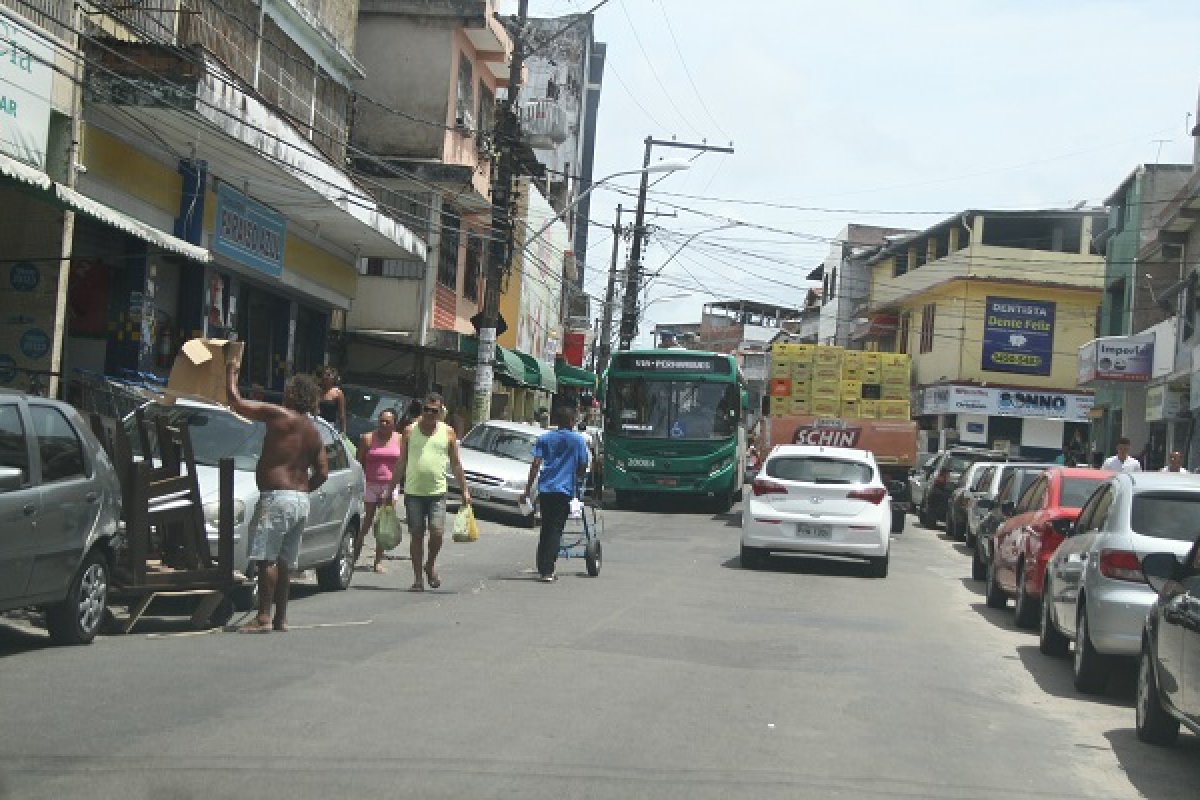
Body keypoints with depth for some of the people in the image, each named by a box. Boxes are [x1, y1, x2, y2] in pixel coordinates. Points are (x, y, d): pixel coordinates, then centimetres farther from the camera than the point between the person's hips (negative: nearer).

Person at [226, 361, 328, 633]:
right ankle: (281, 618, 15)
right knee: (284, 562, 12)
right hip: (301, 501, 8)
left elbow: (236, 403, -7)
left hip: (276, 496, -8)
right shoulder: (313, 431, 13)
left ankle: (264, 618, -10)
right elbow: (322, 472, 13)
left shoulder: (279, 415, -8)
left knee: (266, 559, -7)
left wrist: (231, 372, 8)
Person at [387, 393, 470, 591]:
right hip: (413, 492, 1)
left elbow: (456, 464, 11)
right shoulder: (410, 431, 6)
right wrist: (391, 490, 6)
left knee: (437, 532, -12)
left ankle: (430, 565, 15)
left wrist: (465, 489, 6)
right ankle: (418, 577, 10)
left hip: (437, 493, -1)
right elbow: (400, 463, 9)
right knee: (416, 535, 2)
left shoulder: (447, 432, 6)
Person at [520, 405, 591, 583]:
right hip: (564, 489, -3)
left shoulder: (544, 439, 7)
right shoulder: (578, 440, 3)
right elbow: (583, 467, 5)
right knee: (556, 530, -3)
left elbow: (536, 465, -1)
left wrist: (527, 489, -1)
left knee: (545, 529, 14)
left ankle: (542, 569, 17)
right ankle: (547, 571, -11)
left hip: (545, 489, 3)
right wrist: (576, 477, 28)